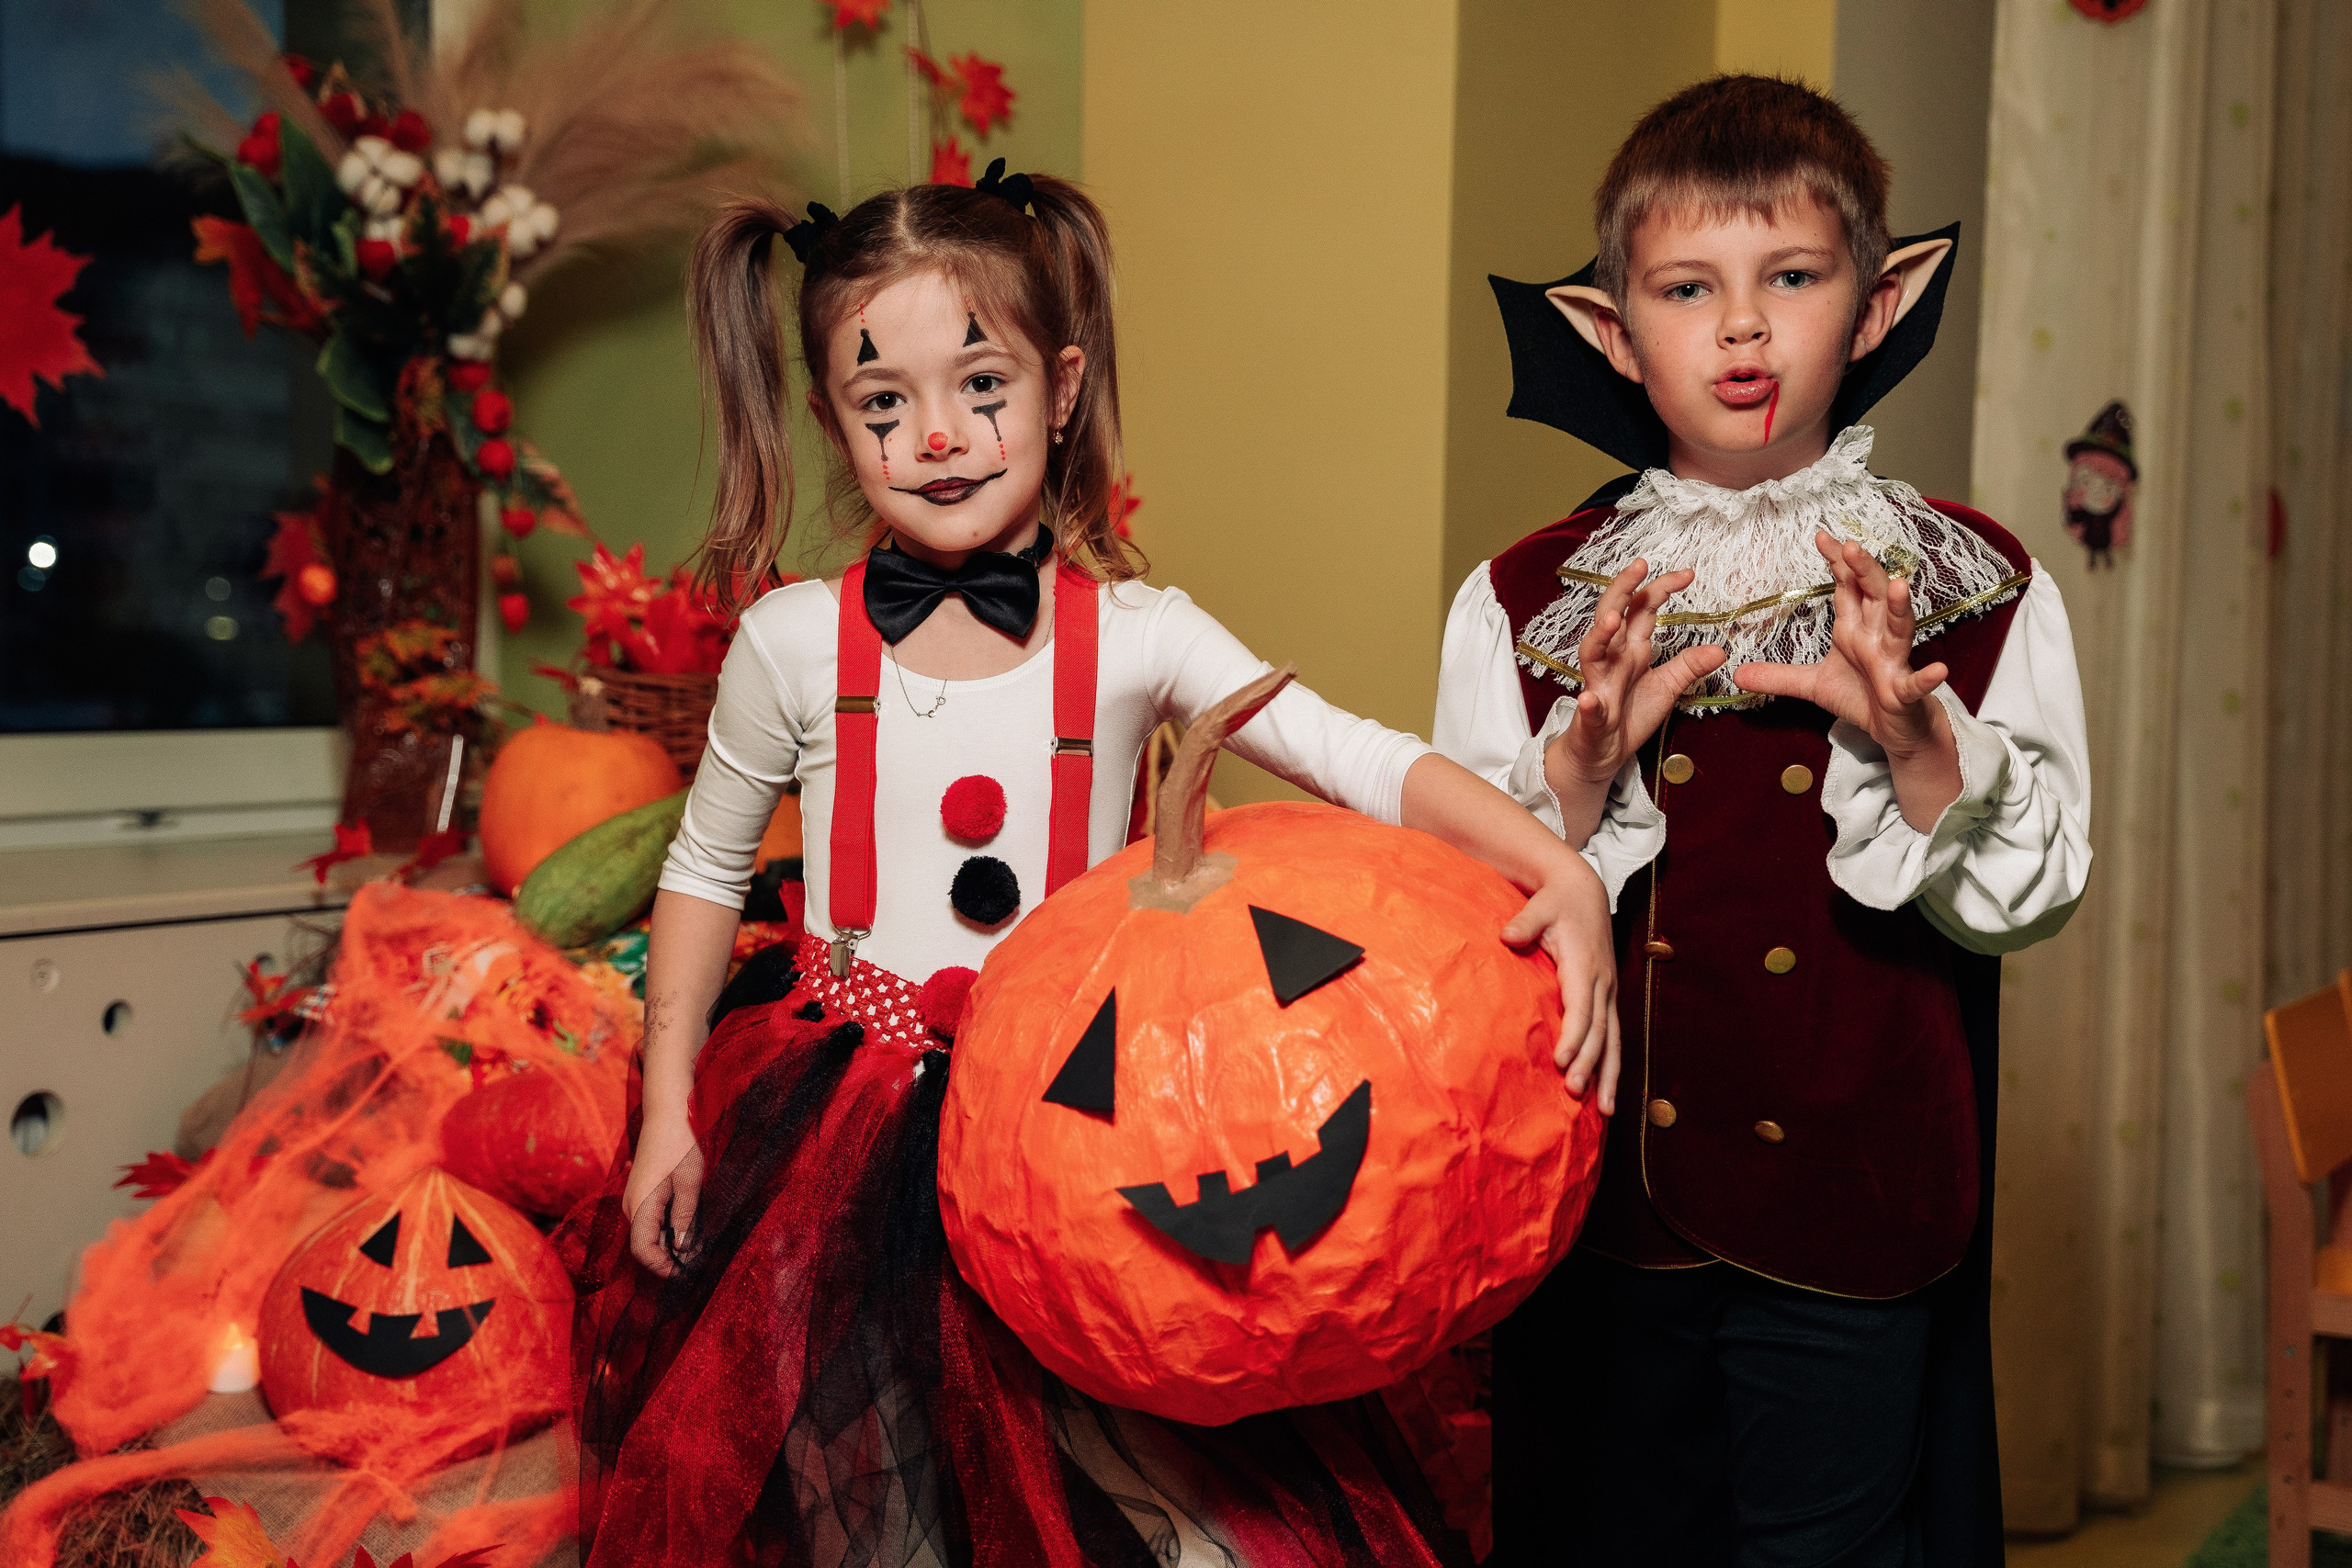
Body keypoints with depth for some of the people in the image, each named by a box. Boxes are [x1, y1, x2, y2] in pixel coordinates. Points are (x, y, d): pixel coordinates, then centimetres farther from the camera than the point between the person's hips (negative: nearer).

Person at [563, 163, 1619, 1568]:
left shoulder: (1135, 636, -7)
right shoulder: (796, 644, -5)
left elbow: (1373, 764, -15)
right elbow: (705, 869, 8)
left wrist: (1564, 873, -30)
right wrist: (669, 1108, 5)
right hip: (839, 1108, 1)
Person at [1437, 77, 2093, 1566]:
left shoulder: (1979, 588, -1)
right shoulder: (1523, 602, -2)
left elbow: (2038, 893, -4)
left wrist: (1915, 742, -21)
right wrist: (1586, 759, -20)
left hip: (1856, 1209, 0)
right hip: (1603, 1208, 1)